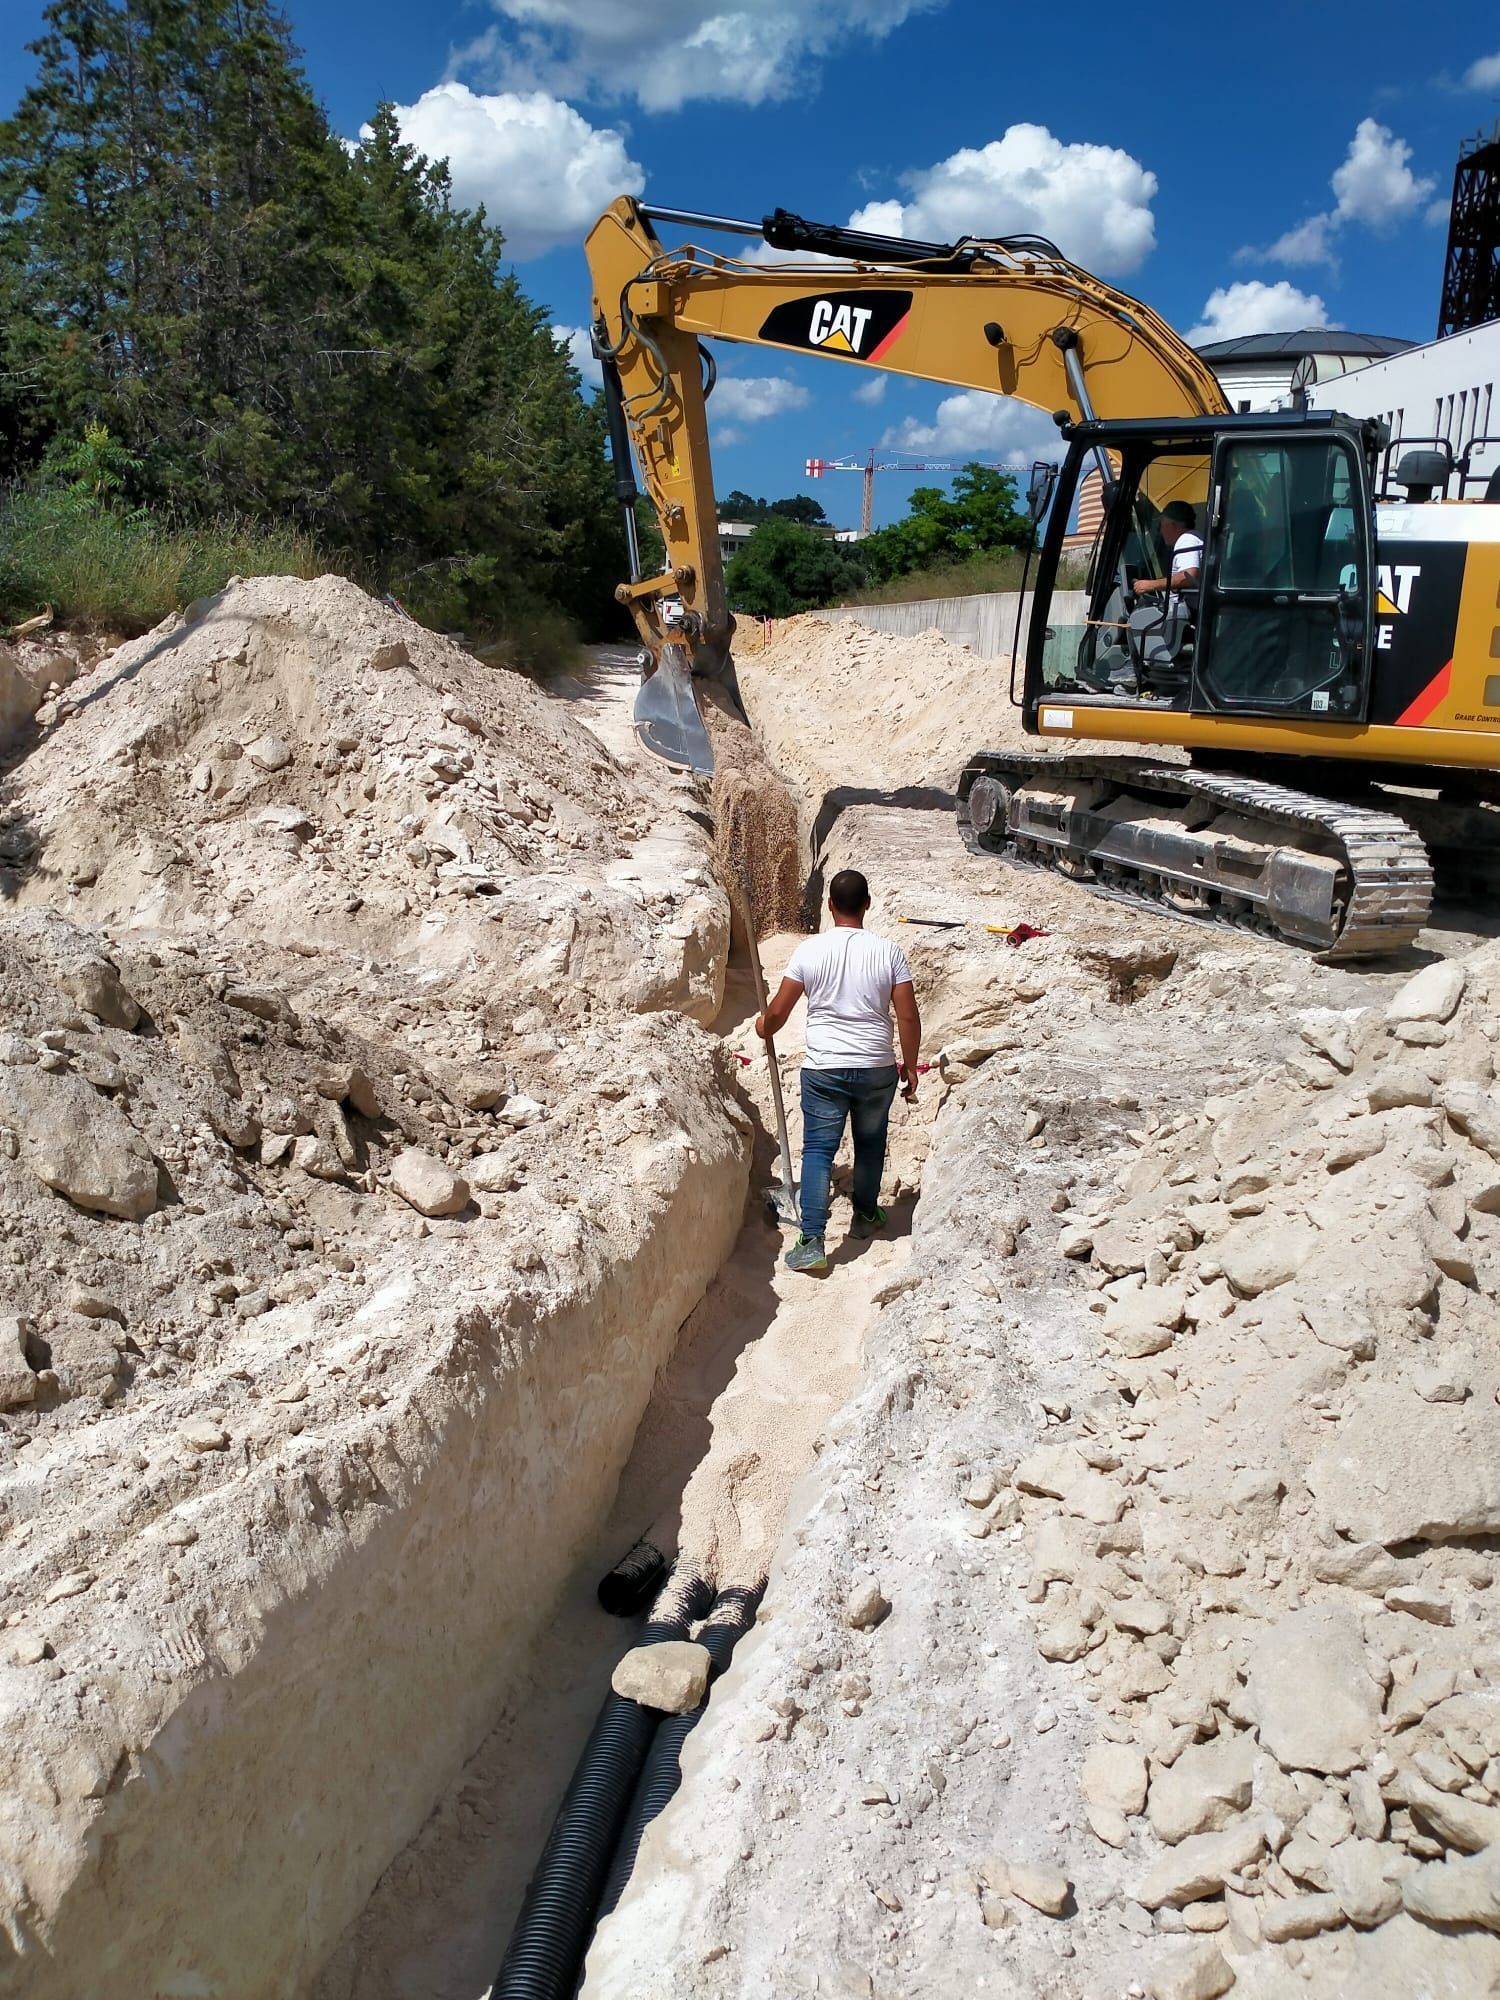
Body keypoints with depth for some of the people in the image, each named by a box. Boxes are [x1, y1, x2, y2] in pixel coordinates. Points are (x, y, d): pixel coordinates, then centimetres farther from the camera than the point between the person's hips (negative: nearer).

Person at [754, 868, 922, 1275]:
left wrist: (763, 1027, 22)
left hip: (823, 1070, -1)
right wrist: (910, 1066, 7)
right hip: (877, 1069, 1)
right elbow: (908, 1017, -6)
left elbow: (778, 1012, -1)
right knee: (870, 1144, 21)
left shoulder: (809, 950, -7)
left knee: (818, 1150, 3)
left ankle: (812, 1241, -3)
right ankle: (866, 1215, 39)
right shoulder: (889, 951, -7)